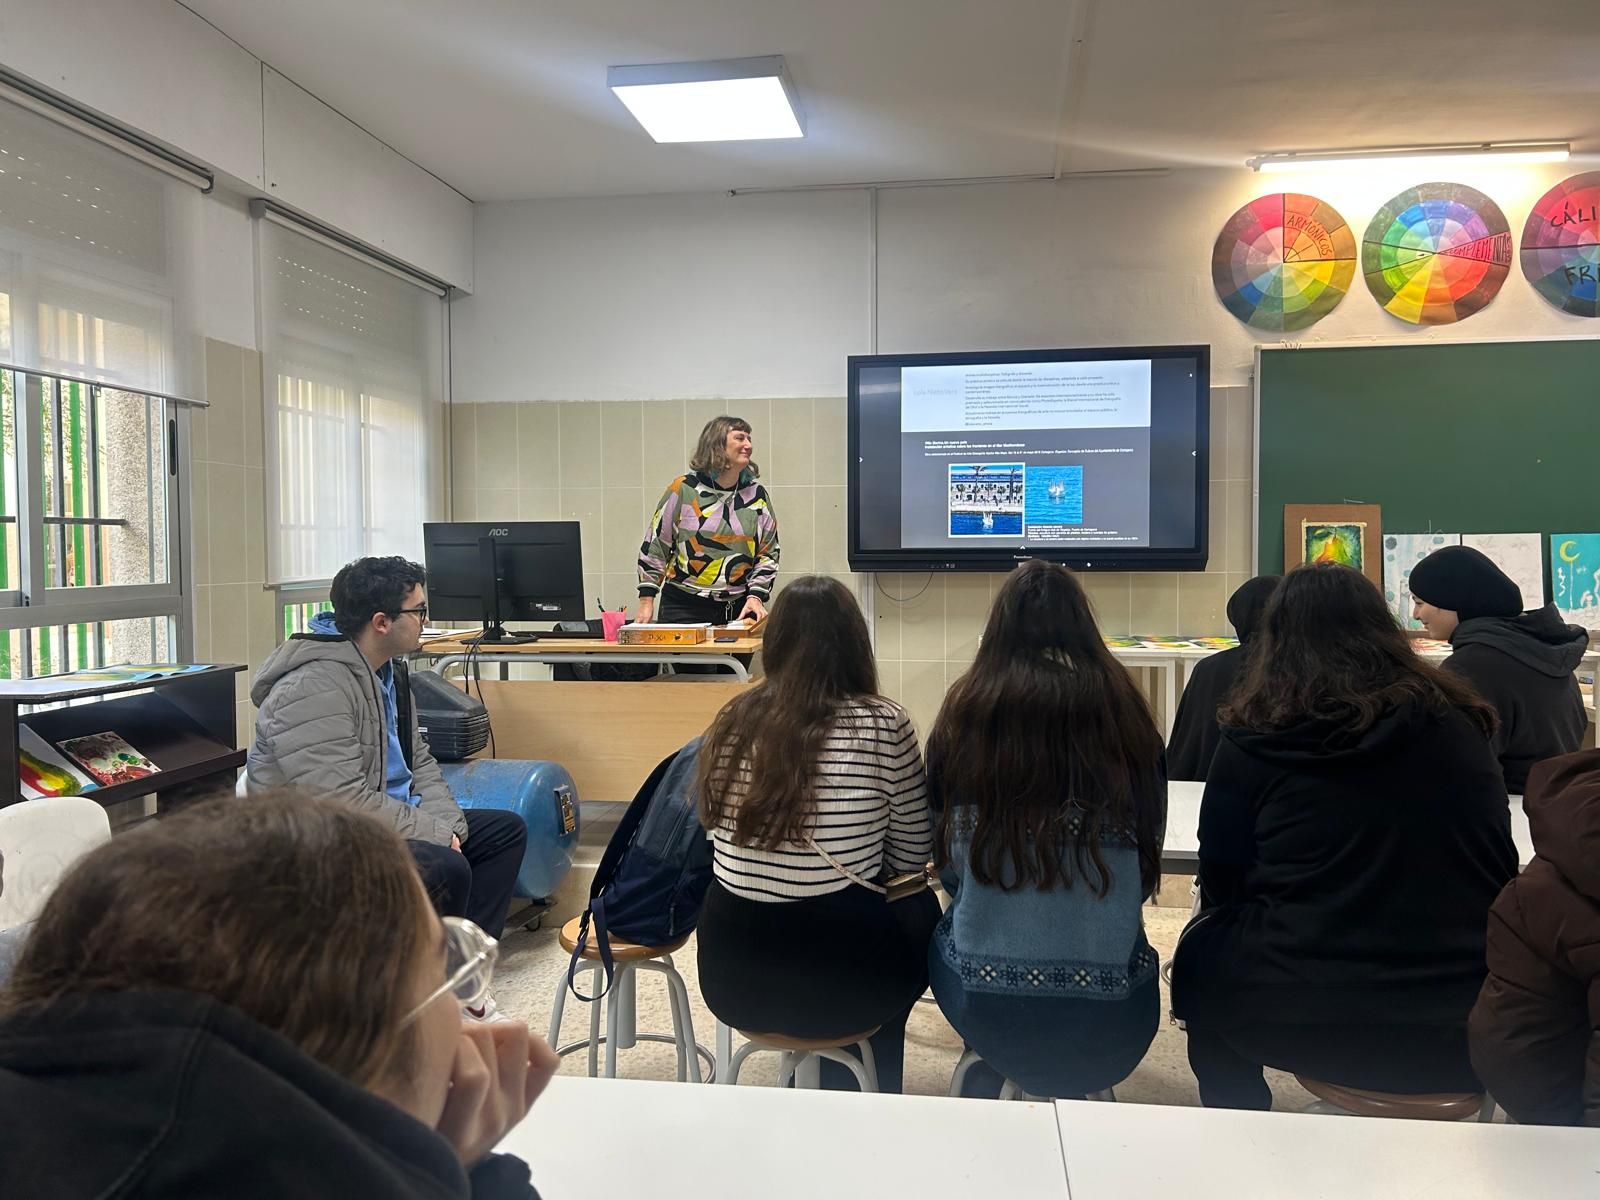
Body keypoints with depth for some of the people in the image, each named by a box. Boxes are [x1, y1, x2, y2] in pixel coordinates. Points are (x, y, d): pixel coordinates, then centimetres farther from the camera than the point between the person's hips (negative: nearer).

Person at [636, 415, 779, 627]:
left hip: (740, 609, 3)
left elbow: (768, 553, 9)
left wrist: (755, 596, -5)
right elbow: (654, 546, 1)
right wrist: (646, 602, 0)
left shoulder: (757, 495, 7)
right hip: (683, 608, -2)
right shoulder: (683, 489, -3)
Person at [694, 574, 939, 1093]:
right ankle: (871, 1098, 43)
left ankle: (832, 1092, 42)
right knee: (921, 909, 28)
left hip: (731, 974, 4)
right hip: (837, 976, -4)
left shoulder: (732, 720, 0)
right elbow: (913, 858, 0)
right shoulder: (883, 724, -12)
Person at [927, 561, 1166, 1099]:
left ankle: (988, 1074, 32)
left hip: (987, 1008, 0)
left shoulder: (966, 710, -5)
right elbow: (1147, 859, 9)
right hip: (1110, 1020, 1)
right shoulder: (1124, 711, -4)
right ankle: (1079, 1088, 32)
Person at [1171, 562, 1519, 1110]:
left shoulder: (1256, 740, -5)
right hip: (1473, 1025, 4)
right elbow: (1500, 869, 15)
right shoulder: (1457, 723, 3)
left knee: (1203, 952, 25)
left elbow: (1221, 886, 6)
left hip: (1311, 1021, -3)